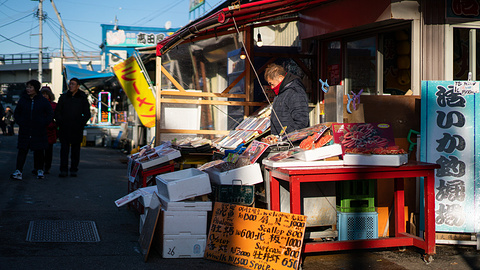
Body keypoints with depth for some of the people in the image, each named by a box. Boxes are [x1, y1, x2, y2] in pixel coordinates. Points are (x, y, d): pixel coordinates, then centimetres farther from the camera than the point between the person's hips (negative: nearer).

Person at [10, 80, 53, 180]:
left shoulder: (43, 101, 1)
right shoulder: (23, 100, 6)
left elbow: (50, 114, 6)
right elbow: (16, 113, 15)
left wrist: (43, 124, -3)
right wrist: (20, 123, 1)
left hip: (39, 132, -1)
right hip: (24, 131, 1)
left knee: (39, 151, 6)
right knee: (22, 150, -5)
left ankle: (40, 170, 17)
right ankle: (18, 171, -9)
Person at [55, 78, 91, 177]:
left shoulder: (82, 98, 4)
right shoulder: (63, 97, 9)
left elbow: (87, 114, 7)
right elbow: (57, 112, 13)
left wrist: (81, 124, -4)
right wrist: (60, 122, 0)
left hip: (77, 129, -1)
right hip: (64, 129, 1)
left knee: (75, 149, 5)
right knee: (64, 149, -3)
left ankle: (73, 170, 13)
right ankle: (63, 170, -1)